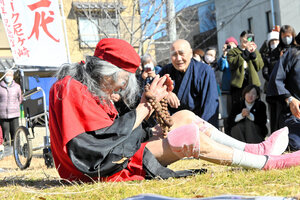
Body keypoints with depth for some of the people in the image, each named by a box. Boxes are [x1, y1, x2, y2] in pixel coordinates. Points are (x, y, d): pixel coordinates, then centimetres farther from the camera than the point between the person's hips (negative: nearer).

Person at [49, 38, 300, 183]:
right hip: (104, 168, -10)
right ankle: (267, 162, -5)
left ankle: (253, 150, 7)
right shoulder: (71, 89, -15)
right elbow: (108, 136, -21)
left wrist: (148, 101, 2)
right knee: (188, 136, -17)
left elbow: (116, 134, 9)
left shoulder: (92, 91, 16)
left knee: (185, 117, 9)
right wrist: (147, 104, -10)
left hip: (116, 154, 10)